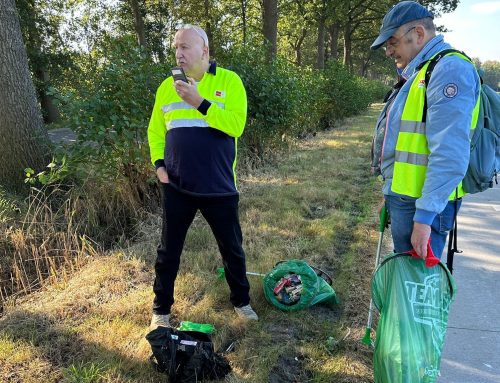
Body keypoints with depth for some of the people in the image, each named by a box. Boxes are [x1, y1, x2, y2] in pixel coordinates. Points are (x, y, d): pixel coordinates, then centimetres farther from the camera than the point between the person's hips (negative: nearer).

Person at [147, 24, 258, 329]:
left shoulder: (229, 81, -4)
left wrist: (200, 102, -23)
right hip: (177, 187, 2)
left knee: (232, 248, 14)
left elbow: (236, 125, -17)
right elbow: (155, 130, 14)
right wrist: (159, 163, 1)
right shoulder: (167, 86, 6)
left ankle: (241, 301, 37)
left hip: (219, 187, -2)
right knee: (169, 250, 12)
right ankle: (161, 310, 31)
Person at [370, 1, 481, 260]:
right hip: (403, 197, 10)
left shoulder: (448, 69, -15)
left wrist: (424, 216, -25)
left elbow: (449, 155, -24)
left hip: (420, 203, -10)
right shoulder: (420, 72, 17)